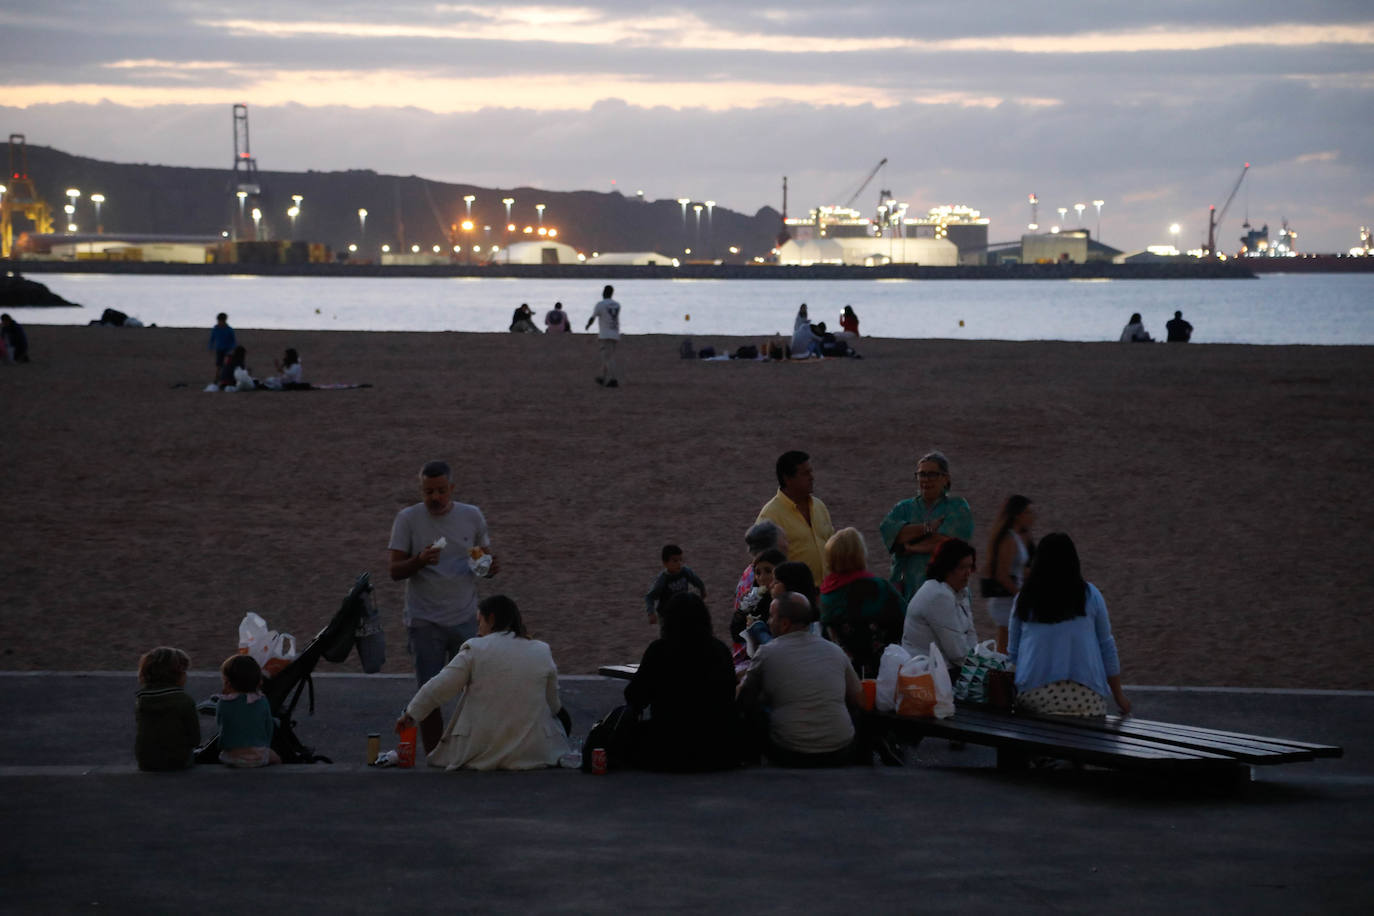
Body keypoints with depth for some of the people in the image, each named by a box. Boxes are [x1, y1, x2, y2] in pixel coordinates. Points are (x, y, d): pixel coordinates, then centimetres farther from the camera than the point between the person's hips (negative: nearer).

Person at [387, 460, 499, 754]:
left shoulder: (472, 516, 6)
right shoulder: (408, 519, -1)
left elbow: (486, 559, 15)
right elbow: (394, 570, -3)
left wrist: (489, 565, -10)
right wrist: (420, 560, -24)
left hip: (466, 619, 2)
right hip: (425, 623, -2)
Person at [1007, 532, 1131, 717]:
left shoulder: (1024, 600, 8)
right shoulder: (1090, 595, 6)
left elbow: (1012, 652, 16)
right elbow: (1107, 646, 11)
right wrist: (1118, 695, 20)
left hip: (1032, 695, 1)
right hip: (1084, 695, -1)